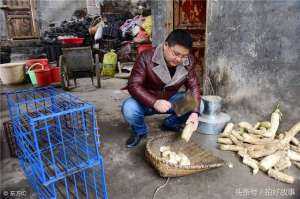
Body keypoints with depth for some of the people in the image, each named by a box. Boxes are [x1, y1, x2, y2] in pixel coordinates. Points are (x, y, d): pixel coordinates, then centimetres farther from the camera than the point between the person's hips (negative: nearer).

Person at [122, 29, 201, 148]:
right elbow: (133, 85, -27)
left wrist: (195, 112, -29)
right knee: (129, 108, -34)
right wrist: (154, 102, -43)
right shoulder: (147, 57, -24)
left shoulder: (188, 62, -12)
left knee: (199, 105, -16)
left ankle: (170, 124, 12)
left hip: (170, 99, 4)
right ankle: (140, 131, 2)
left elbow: (193, 86, -13)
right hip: (146, 101, -3)